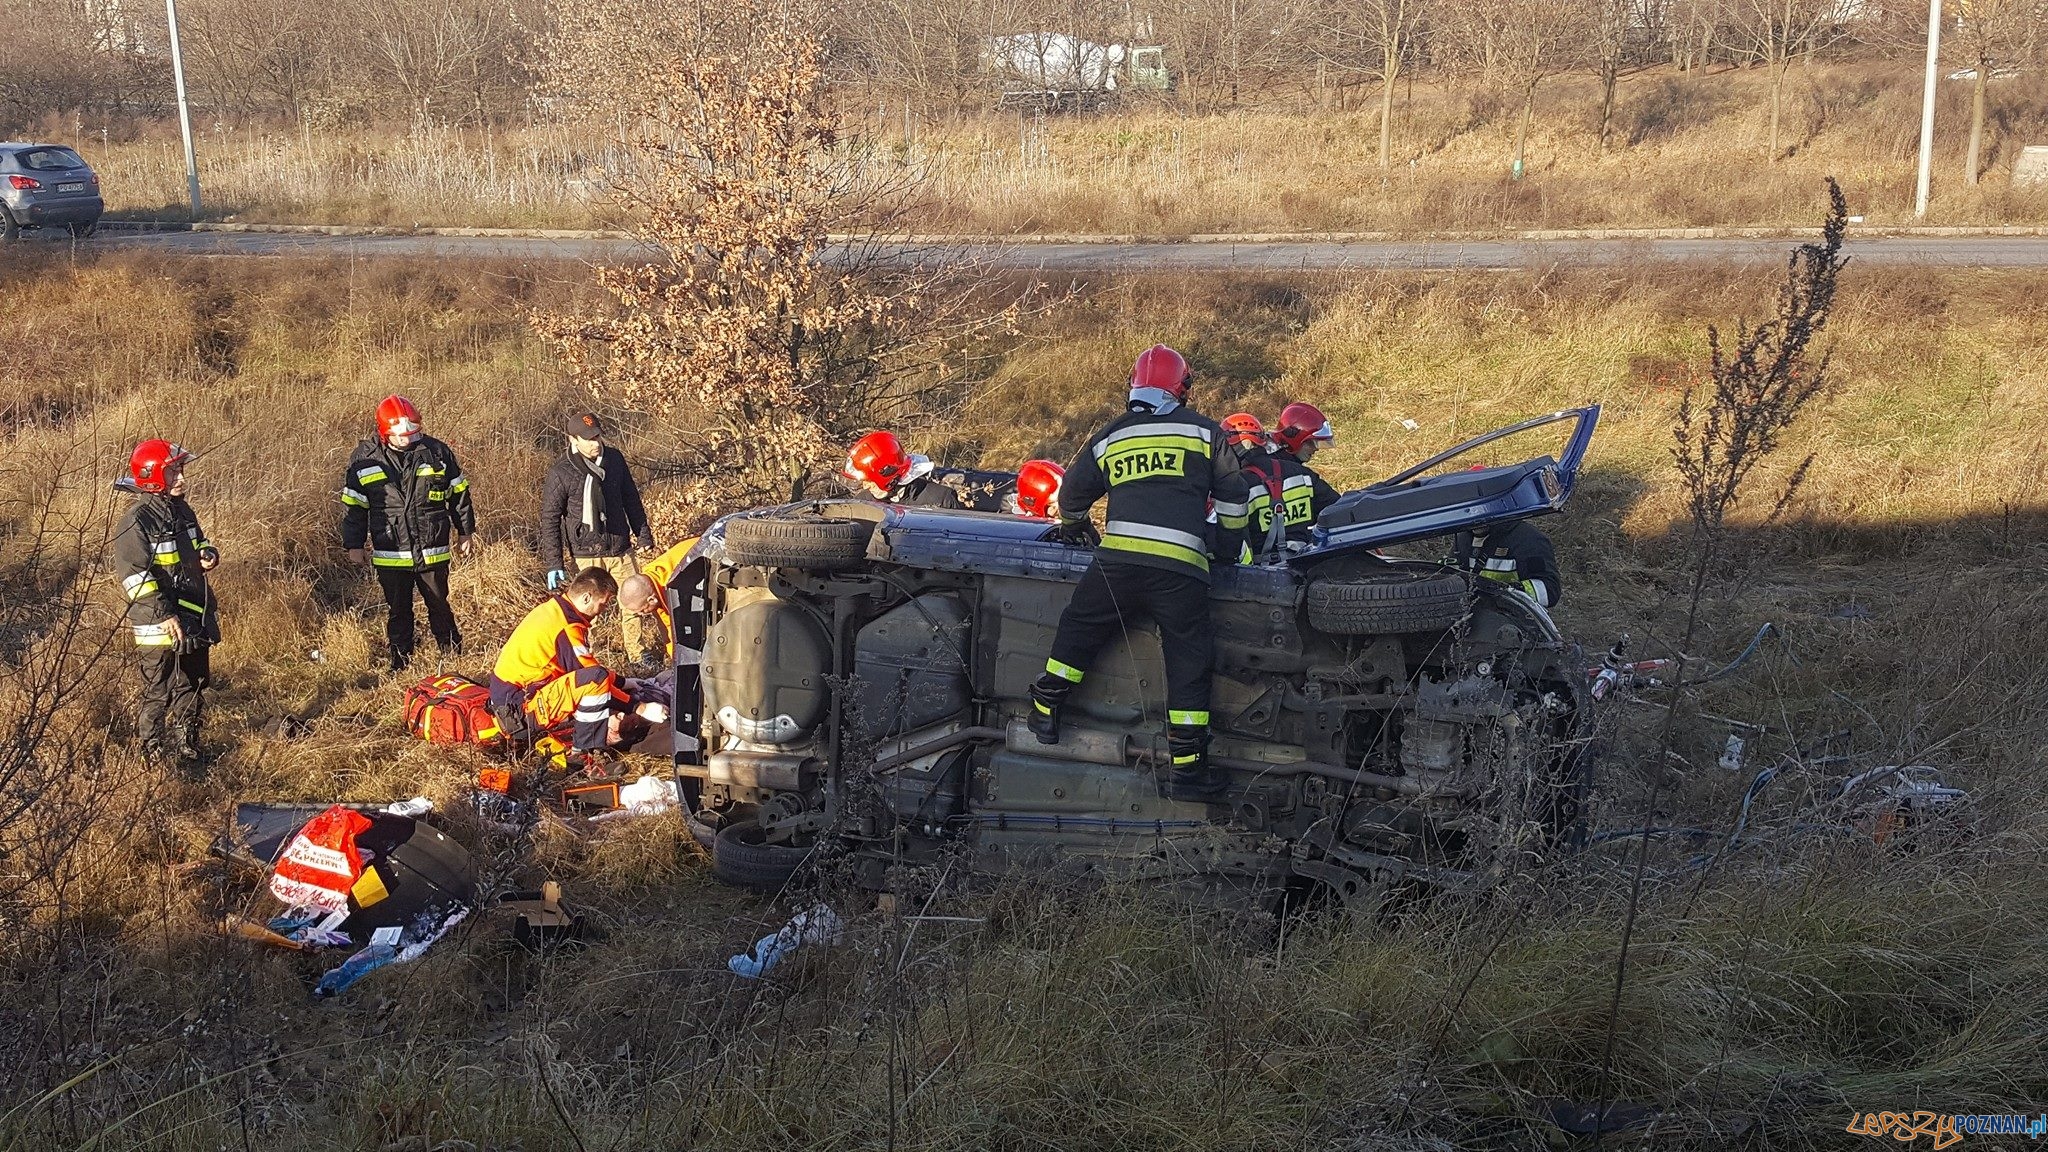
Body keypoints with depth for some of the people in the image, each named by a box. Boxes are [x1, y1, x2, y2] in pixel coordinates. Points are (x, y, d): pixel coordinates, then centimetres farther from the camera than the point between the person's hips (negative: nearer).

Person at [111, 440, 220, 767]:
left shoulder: (181, 510, 8)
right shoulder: (137, 520, -17)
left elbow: (198, 540, 27)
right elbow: (132, 575, -21)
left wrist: (208, 553, 2)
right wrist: (164, 614, -25)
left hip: (194, 617, 8)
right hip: (158, 626, -8)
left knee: (194, 686, 18)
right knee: (159, 694, 0)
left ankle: (186, 751, 33)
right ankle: (152, 758, 14)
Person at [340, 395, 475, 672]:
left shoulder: (436, 451, -4)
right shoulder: (364, 458, -5)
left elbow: (459, 492, 7)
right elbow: (353, 504, 3)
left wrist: (465, 531, 10)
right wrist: (354, 544, 3)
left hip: (433, 551, 0)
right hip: (390, 554, 0)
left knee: (439, 606, 13)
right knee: (397, 611, 11)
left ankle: (453, 657, 28)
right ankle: (401, 665, 24)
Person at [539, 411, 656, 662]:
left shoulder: (615, 458, 0)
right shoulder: (560, 473, -12)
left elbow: (631, 499, 12)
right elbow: (549, 520, -8)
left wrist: (643, 535, 15)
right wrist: (553, 564, -11)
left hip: (621, 549, 4)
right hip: (586, 555, -4)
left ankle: (636, 654, 26)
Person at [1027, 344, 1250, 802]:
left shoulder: (1109, 437, 16)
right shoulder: (1205, 431, 11)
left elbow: (1073, 493, 26)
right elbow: (1232, 495, 16)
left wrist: (1074, 527, 47)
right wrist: (1230, 544, 33)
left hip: (1118, 559, 2)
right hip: (1181, 568, -1)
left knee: (1076, 632, 22)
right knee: (1188, 664, 4)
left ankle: (1045, 713, 25)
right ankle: (1188, 769, 4)